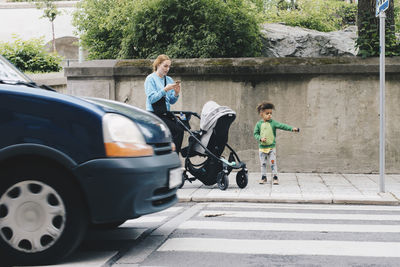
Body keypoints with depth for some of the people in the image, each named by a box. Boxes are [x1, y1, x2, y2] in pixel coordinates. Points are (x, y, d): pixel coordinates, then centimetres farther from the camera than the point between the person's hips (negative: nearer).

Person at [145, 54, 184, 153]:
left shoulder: (169, 80, 18)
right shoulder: (151, 78, 0)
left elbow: (171, 101, 16)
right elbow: (151, 98, -12)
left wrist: (176, 93, -3)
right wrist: (165, 89, -19)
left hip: (166, 114, 6)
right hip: (155, 115, -6)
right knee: (178, 130, -24)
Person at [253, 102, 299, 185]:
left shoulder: (273, 123, -3)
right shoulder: (259, 124, 0)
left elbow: (282, 126, -11)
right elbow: (255, 134, 3)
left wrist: (292, 128, -23)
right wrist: (260, 138, -16)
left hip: (271, 147, -1)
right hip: (262, 147, 1)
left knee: (273, 162, -3)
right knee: (263, 163, 8)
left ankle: (275, 177, 4)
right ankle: (263, 177, 19)